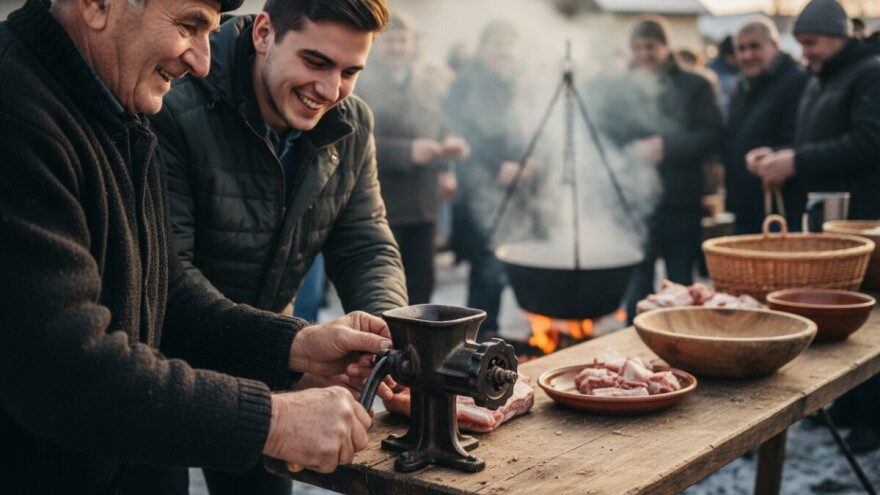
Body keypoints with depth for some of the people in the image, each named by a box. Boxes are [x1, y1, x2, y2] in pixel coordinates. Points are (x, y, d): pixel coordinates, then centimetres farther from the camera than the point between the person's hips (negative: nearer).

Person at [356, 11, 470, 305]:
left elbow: (443, 128, 15)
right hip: (377, 204, -5)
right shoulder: (360, 83, -6)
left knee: (421, 286, 12)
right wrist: (407, 151, -26)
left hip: (422, 202, 5)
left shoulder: (434, 81, 10)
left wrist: (451, 145, -8)